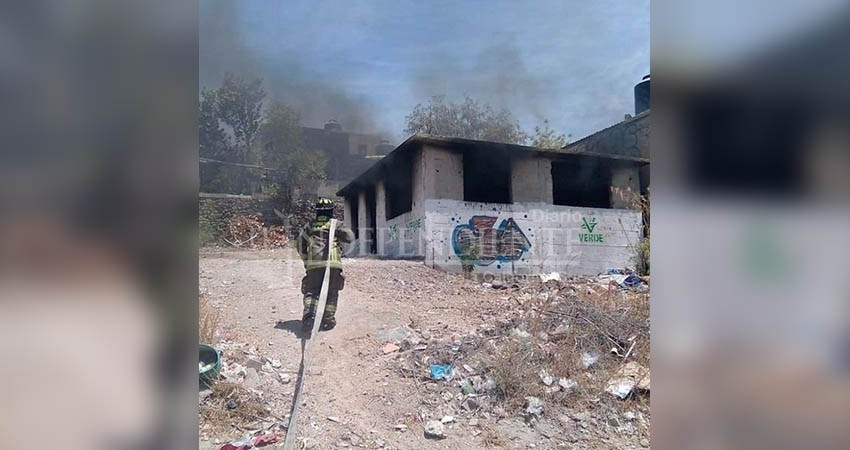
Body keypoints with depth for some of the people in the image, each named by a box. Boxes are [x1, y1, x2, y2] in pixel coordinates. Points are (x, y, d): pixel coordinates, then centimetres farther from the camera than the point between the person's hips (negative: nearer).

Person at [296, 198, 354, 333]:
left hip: (313, 264, 1)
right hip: (333, 263, -1)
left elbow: (300, 245, 11)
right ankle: (327, 321, 9)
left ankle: (308, 318, -14)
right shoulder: (335, 224, 10)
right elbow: (349, 237, -1)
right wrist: (339, 240, 19)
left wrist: (306, 259, 23)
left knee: (311, 292, 6)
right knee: (331, 293, 9)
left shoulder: (309, 226, 16)